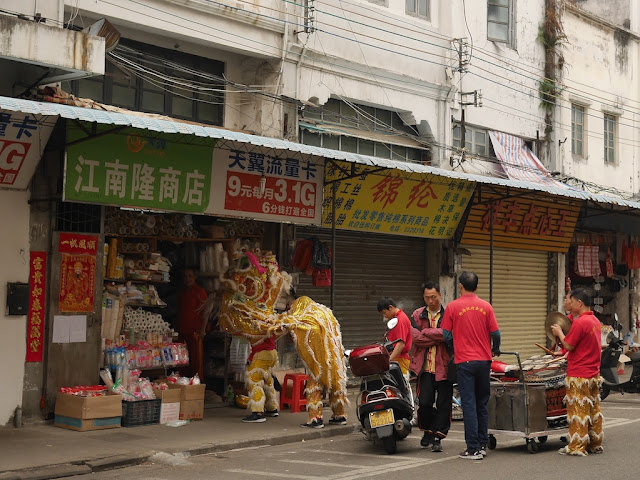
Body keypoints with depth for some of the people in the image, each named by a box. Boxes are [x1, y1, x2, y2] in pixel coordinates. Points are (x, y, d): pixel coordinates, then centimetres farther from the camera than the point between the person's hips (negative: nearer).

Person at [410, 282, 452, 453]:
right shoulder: (418, 315, 10)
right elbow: (416, 337, -5)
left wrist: (426, 332, -11)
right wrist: (439, 336, -10)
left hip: (444, 366, -1)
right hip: (425, 366, 1)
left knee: (443, 403, 0)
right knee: (424, 402, -5)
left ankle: (437, 437, 10)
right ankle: (427, 431, 20)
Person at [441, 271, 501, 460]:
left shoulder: (452, 307, -5)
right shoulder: (486, 306, 1)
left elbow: (446, 335, -3)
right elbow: (495, 333, 0)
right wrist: (495, 350, 20)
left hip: (465, 361, -3)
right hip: (484, 360, 3)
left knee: (469, 404, -1)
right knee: (483, 404, 13)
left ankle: (473, 448, -2)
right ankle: (482, 444, 18)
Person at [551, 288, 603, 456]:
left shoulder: (580, 322, -18)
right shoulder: (595, 321, 11)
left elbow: (569, 346, -15)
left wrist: (559, 332, 0)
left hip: (578, 375, -9)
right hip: (594, 373, 9)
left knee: (578, 410, -3)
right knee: (594, 409, 13)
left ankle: (577, 447, 0)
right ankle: (595, 444, 20)